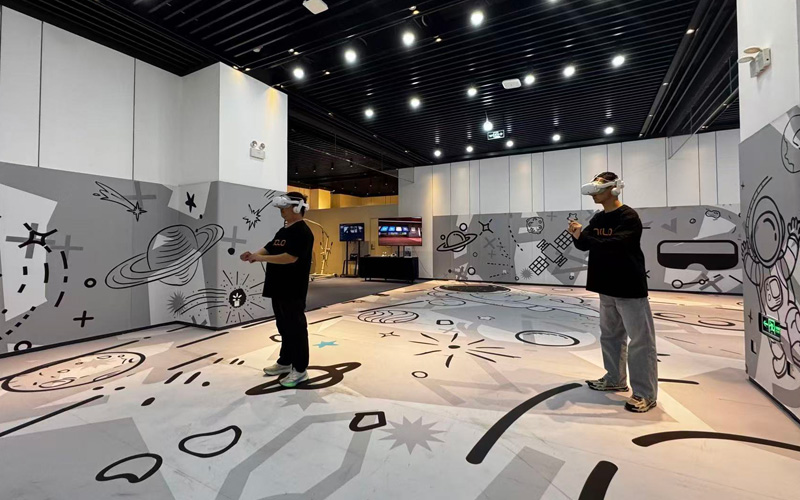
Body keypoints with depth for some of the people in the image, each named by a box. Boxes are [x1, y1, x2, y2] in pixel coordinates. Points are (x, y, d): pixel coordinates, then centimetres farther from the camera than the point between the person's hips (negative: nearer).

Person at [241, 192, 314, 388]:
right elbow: (269, 248, 16)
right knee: (283, 326, 18)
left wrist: (261, 258, -20)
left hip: (293, 291, -10)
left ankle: (300, 370, 10)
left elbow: (290, 257, -24)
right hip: (279, 288, 10)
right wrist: (254, 255, -4)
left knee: (296, 328, -1)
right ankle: (285, 362, 33)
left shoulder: (302, 232, -15)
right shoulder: (283, 230, 16)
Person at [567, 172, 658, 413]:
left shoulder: (629, 217, -14)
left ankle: (645, 393, 11)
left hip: (630, 287, -8)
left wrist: (583, 235, -26)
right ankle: (615, 379, 32)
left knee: (640, 340, 0)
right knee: (610, 335, 17)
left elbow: (615, 244, -27)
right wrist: (577, 235, -11)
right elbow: (585, 245, 8)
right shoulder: (598, 218, 9)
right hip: (607, 287, 8)